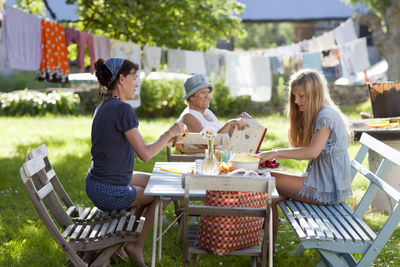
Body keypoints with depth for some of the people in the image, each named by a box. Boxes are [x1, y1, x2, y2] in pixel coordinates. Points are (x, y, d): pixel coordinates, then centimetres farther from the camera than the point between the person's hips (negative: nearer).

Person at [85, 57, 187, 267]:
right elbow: (145, 153, -17)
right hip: (109, 192, -9)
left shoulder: (104, 107, 9)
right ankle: (136, 246, 16)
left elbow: (133, 147, 13)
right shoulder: (122, 109, -21)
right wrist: (170, 134, -3)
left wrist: (168, 136, 10)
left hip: (97, 184, 9)